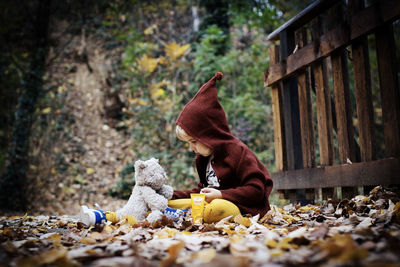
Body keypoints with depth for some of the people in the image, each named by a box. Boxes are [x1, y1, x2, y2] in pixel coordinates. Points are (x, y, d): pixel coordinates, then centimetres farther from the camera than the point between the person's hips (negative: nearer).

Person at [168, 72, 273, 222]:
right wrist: (172, 195, 15)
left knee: (214, 211, -45)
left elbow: (256, 190, -16)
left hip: (243, 208, -9)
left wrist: (220, 195, -21)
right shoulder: (204, 157, 19)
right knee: (168, 204, -6)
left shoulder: (237, 151, -11)